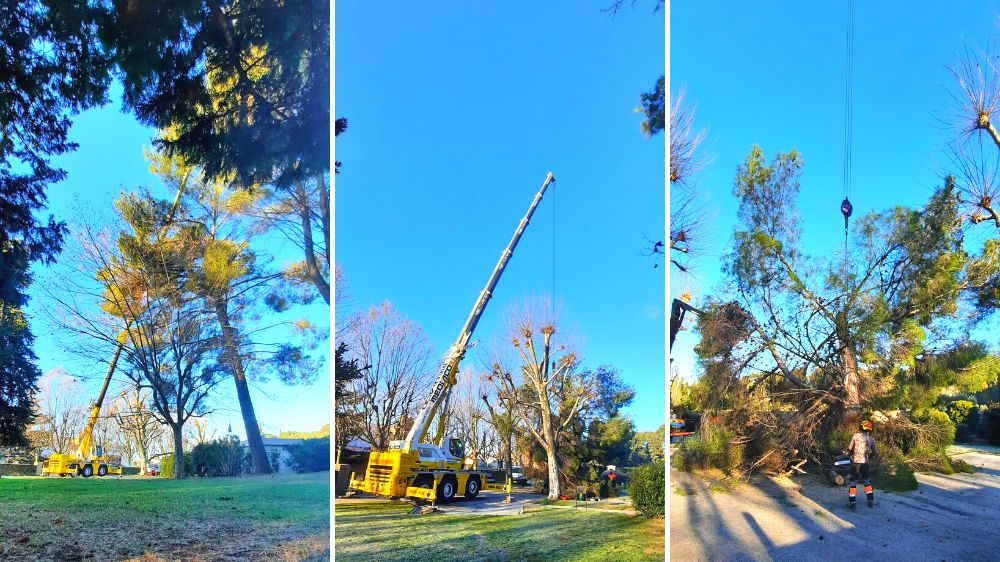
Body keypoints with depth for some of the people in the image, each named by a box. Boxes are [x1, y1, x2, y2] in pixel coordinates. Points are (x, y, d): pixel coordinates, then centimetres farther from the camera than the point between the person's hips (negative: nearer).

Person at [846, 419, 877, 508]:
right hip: (865, 462, 3)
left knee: (853, 481, 4)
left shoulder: (855, 436, -6)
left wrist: (850, 453, 21)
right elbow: (875, 452, 12)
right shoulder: (871, 439, 4)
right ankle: (870, 500, 19)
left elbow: (849, 448, 0)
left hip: (855, 462, -3)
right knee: (866, 481, 20)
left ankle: (852, 502, -2)